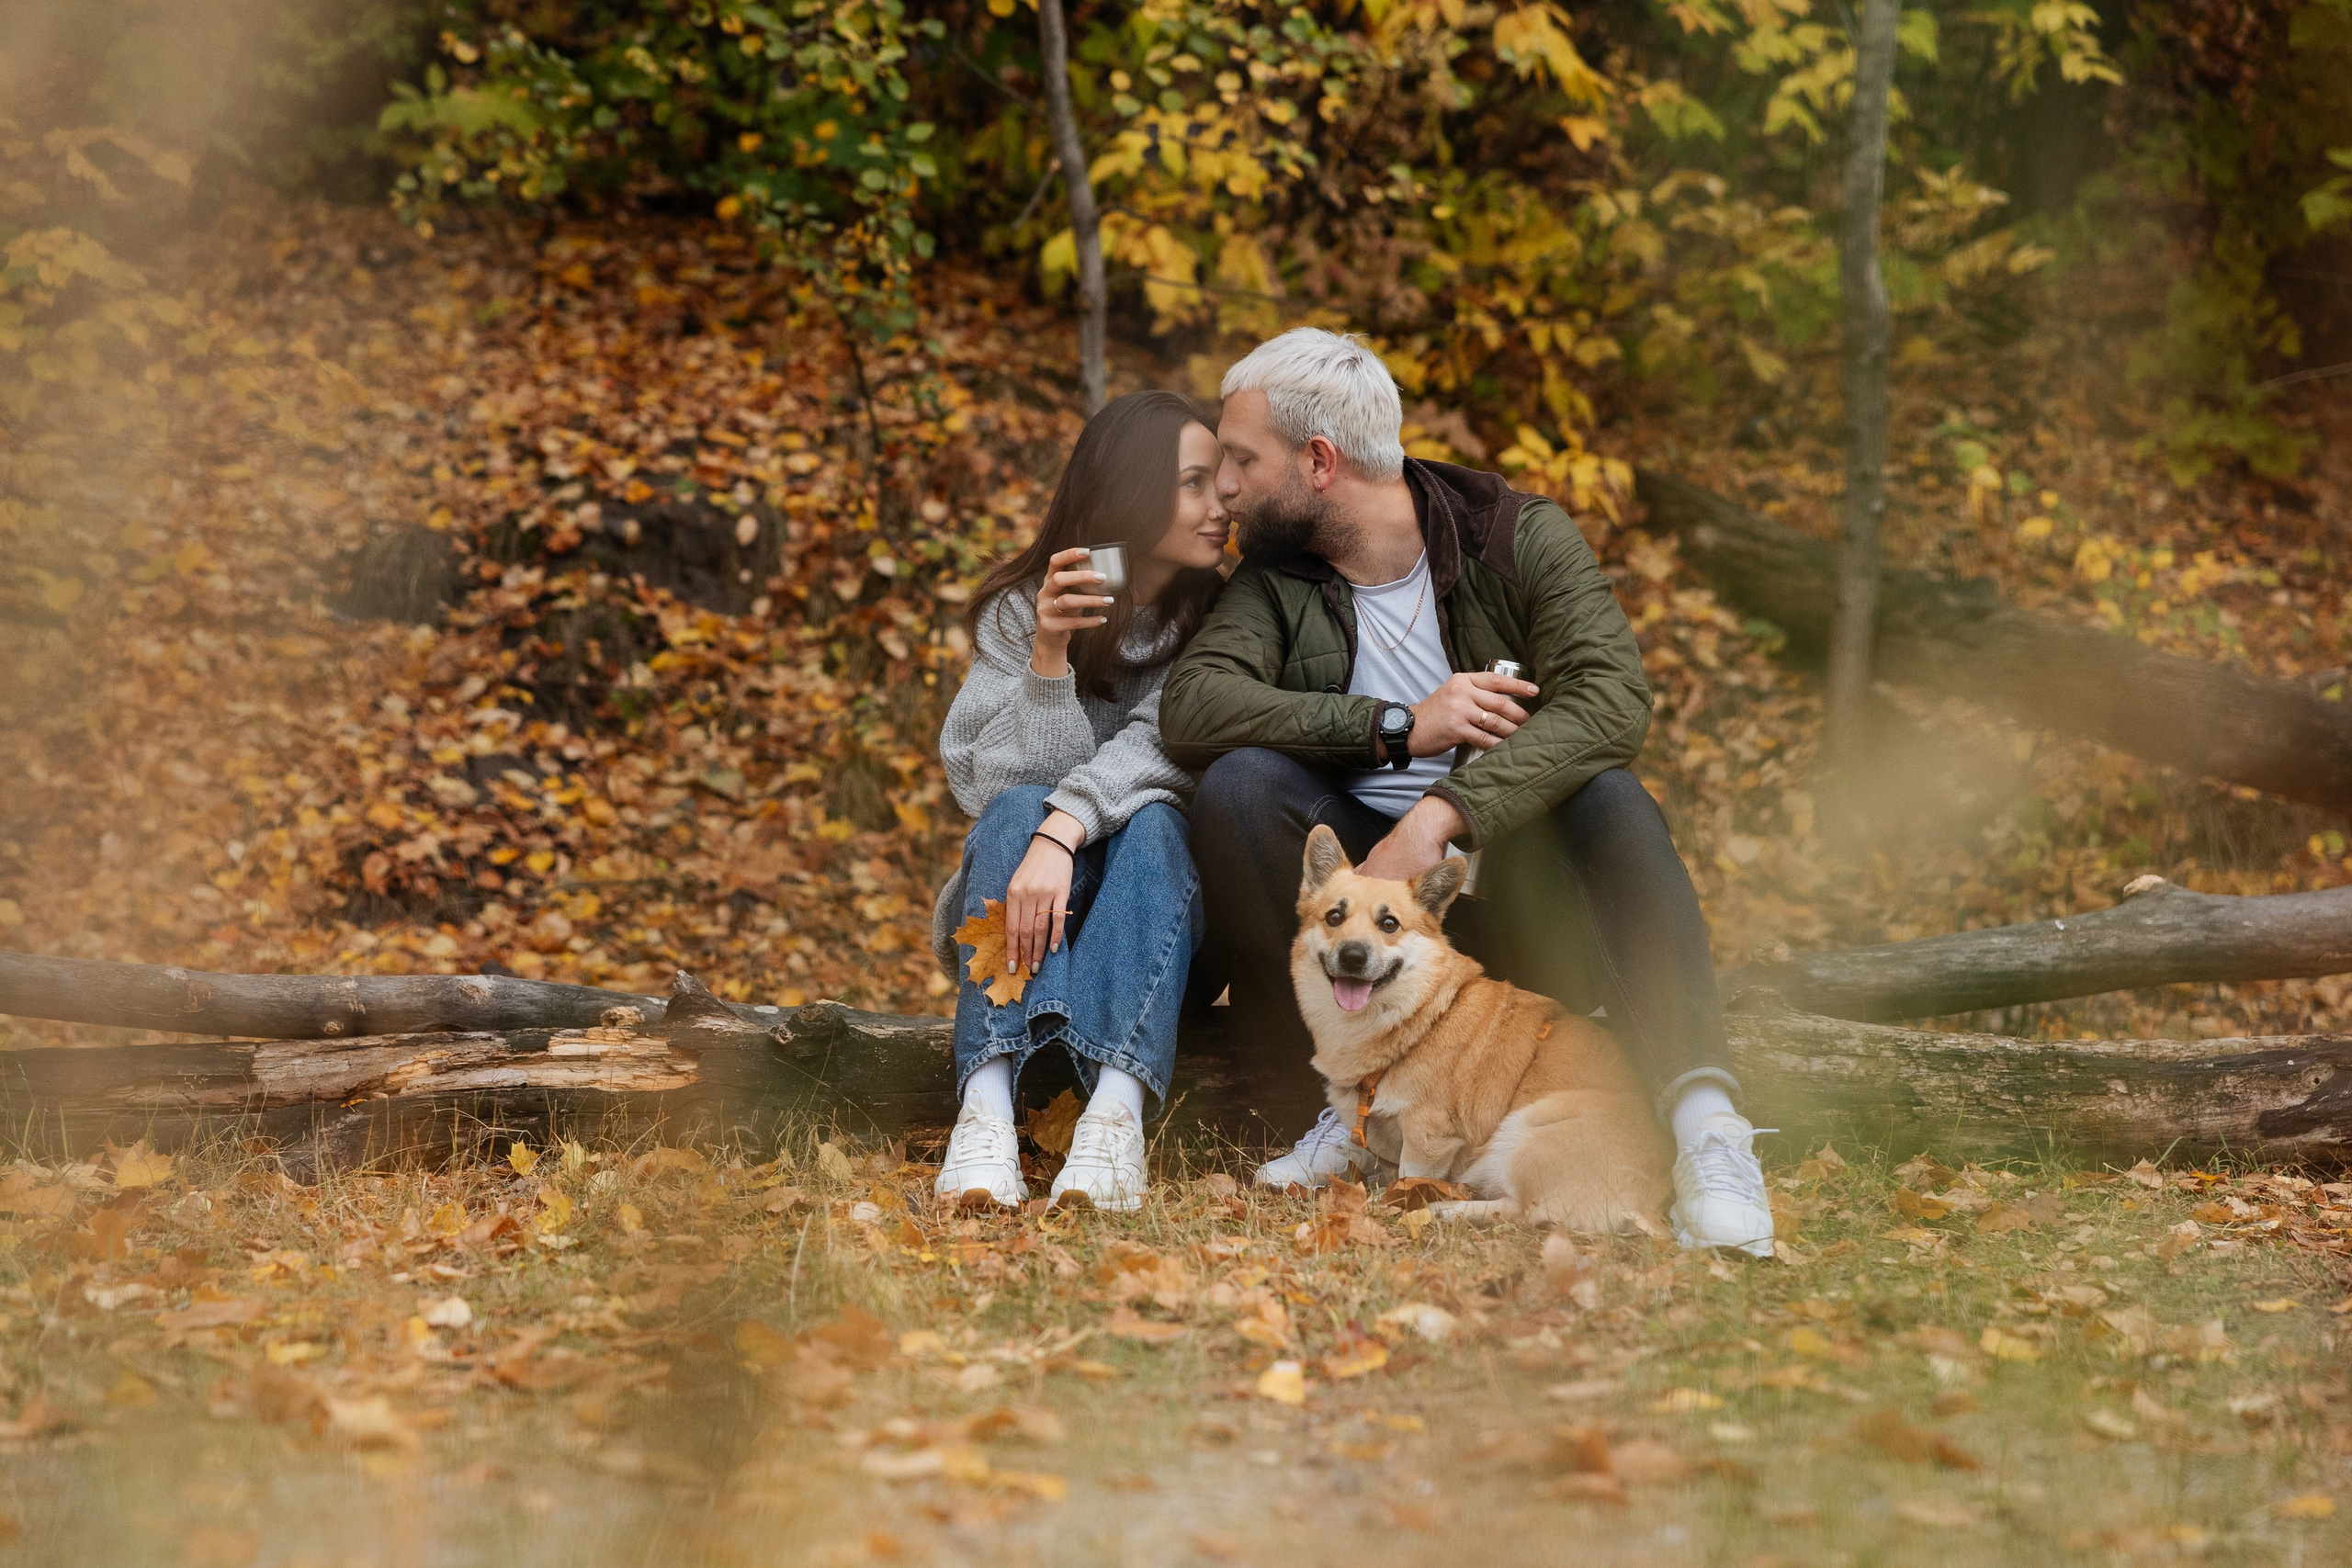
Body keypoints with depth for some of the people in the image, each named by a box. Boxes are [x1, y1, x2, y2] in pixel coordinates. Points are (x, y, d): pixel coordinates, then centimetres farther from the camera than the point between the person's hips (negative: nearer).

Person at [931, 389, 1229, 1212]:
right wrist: (1048, 655, -28)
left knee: (1152, 821, -30)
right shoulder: (1020, 612, -2)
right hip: (1022, 905, 0)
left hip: (1163, 915, 0)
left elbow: (1165, 748, -20)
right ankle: (987, 1111, -54)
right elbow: (996, 783, -13)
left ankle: (1116, 1112, -54)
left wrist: (1066, 831, -38)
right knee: (1021, 810, -30)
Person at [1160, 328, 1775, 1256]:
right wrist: (1401, 728, -23)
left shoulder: (1521, 540, -4)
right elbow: (1190, 707, -13)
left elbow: (1611, 700, -22)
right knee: (1240, 784, -23)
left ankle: (1704, 1118, -45)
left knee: (1602, 794, -32)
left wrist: (1439, 815, -35)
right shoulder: (1277, 579, 6)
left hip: (1519, 887, -2)